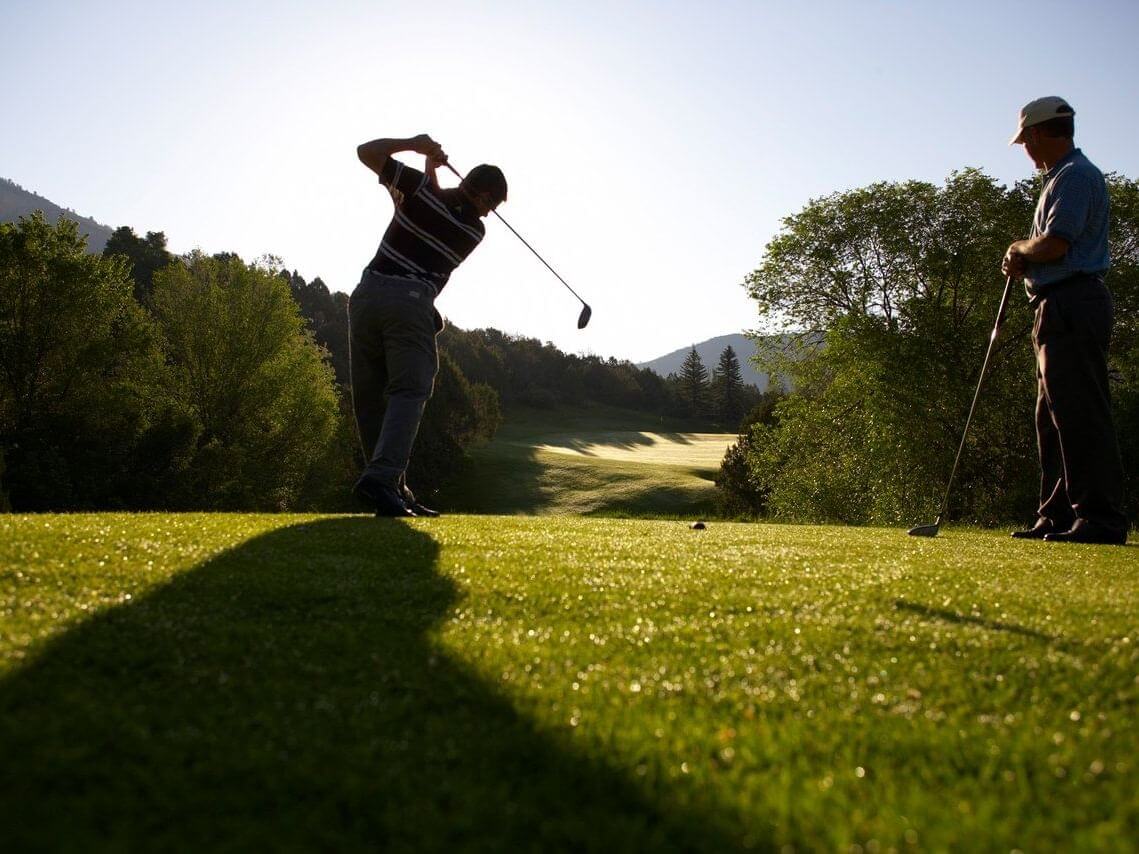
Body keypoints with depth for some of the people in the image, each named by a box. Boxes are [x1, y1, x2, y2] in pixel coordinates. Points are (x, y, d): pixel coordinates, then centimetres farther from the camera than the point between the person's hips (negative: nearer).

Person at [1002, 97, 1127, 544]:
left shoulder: (1075, 175, -9)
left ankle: (1102, 518, -12)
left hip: (1072, 305, -11)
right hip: (1060, 310, 11)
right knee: (1054, 418, 11)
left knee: (1080, 414, -13)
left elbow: (1054, 244, -20)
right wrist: (1024, 261, 3)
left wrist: (1020, 249, 0)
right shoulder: (1062, 177, 24)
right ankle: (1059, 515, 15)